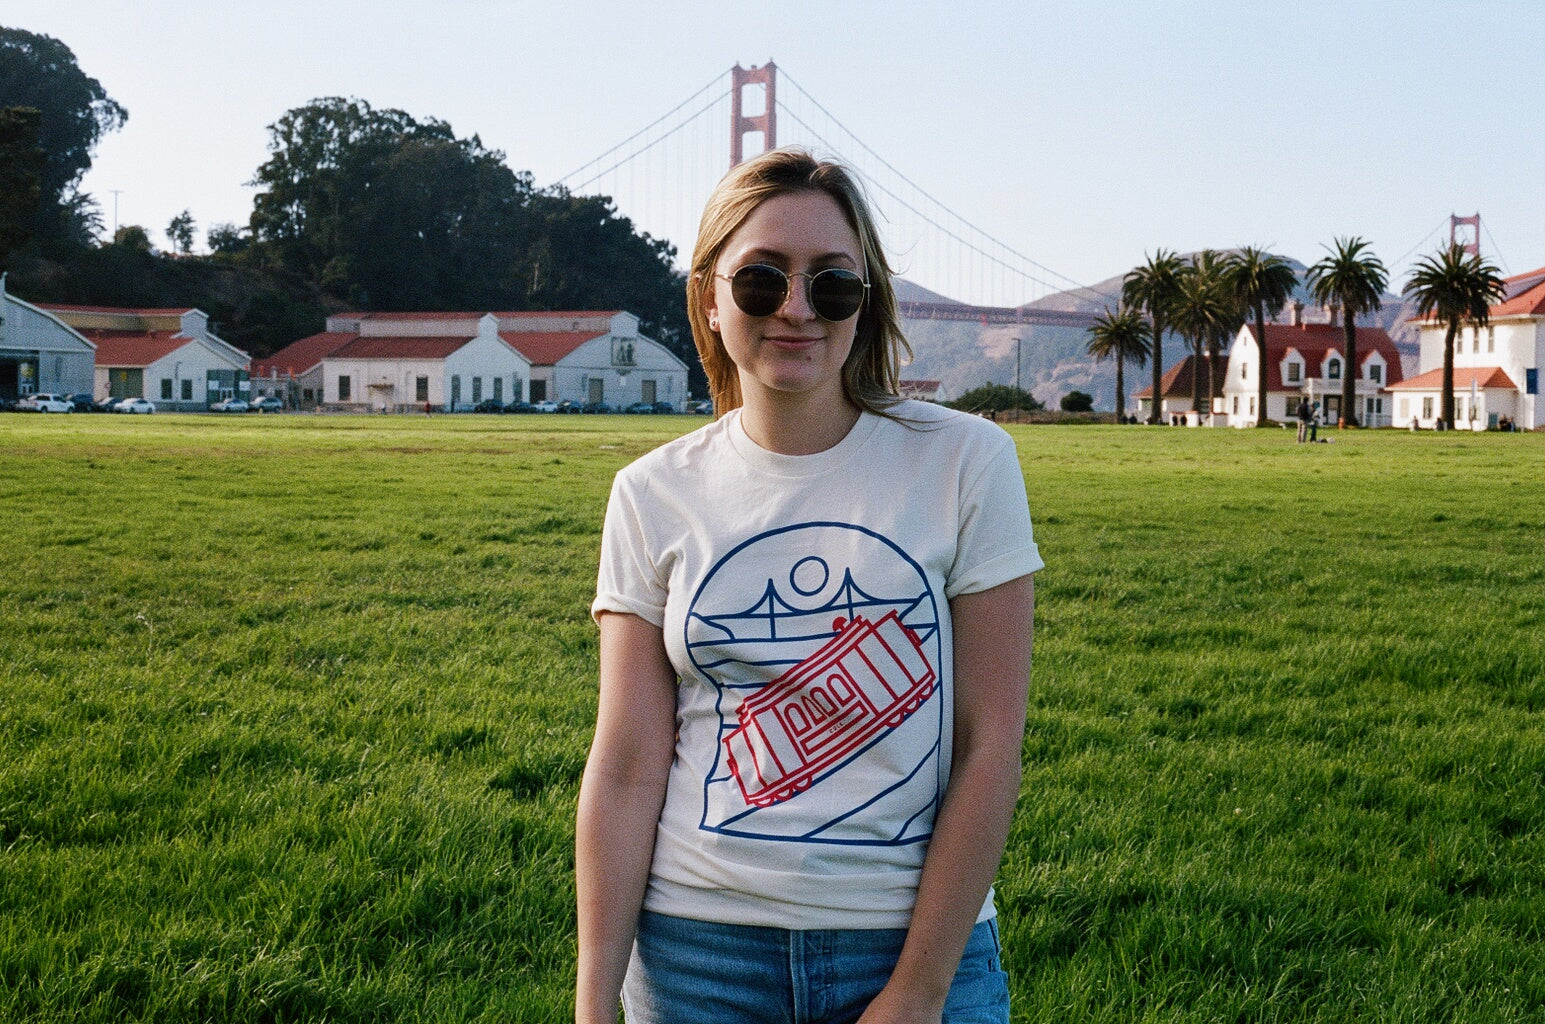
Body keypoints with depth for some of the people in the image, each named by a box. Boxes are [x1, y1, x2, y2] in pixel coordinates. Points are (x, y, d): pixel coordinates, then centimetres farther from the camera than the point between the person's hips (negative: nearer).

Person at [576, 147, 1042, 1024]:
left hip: (919, 936, -1)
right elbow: (626, 766, -3)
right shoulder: (654, 497, -1)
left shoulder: (965, 462, -6)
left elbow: (990, 748, -9)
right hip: (698, 942, 2)